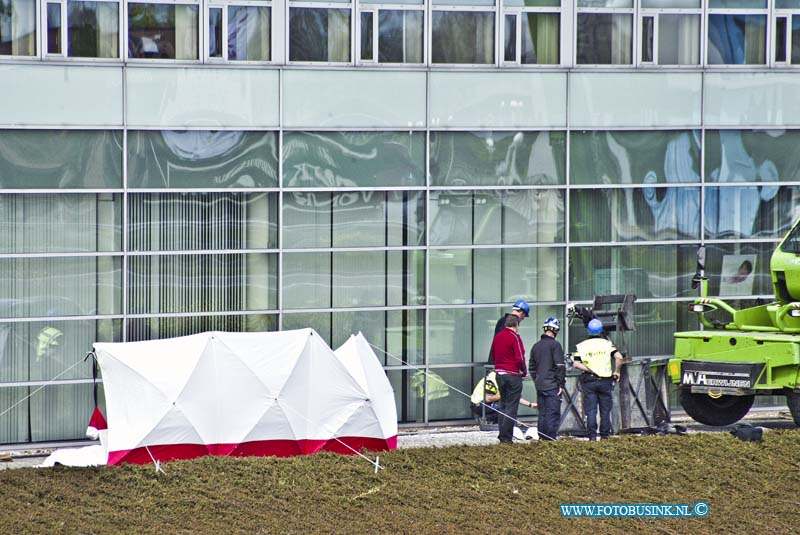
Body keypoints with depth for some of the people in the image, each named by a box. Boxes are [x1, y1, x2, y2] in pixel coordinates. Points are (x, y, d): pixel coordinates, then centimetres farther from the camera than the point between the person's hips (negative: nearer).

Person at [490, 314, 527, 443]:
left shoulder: (497, 336, 10)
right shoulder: (514, 337, -12)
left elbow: (493, 354, 18)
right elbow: (520, 358, -15)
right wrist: (524, 371, -1)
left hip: (499, 374, 7)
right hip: (513, 375, -7)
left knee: (503, 405, 16)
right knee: (511, 407, -4)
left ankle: (502, 434, 15)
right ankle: (507, 436, -7)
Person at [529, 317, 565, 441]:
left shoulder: (536, 346, 13)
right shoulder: (555, 345, -10)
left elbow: (531, 367, 18)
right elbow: (560, 366, -14)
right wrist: (561, 384, -9)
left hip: (539, 385, 7)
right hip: (552, 385, -7)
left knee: (542, 413, 11)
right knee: (553, 412, -6)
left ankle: (542, 437, 11)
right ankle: (551, 437, -10)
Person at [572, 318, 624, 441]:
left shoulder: (582, 346, 3)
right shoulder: (607, 344, 1)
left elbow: (576, 364, -9)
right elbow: (619, 357, -13)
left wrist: (589, 370, -7)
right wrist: (616, 371, -2)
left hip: (589, 381, 0)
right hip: (605, 380, 0)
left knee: (591, 410, 1)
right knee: (605, 410, 8)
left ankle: (592, 435, -7)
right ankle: (605, 435, 9)